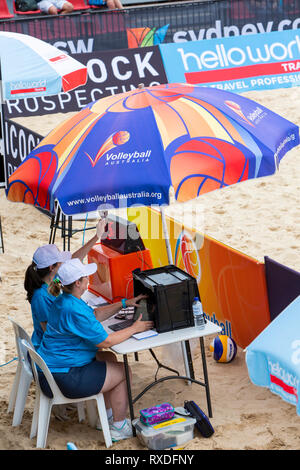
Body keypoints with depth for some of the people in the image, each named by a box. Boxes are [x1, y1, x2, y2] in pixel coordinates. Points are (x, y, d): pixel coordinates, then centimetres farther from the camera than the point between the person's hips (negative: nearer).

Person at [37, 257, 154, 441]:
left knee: (108, 358, 26)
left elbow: (95, 314, 21)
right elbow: (105, 341, -21)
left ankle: (106, 416, 33)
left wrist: (124, 303, 15)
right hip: (62, 378, -11)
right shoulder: (74, 311, -27)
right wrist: (134, 328, -9)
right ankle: (118, 427, 15)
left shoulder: (64, 300, 6)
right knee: (123, 372, 2)